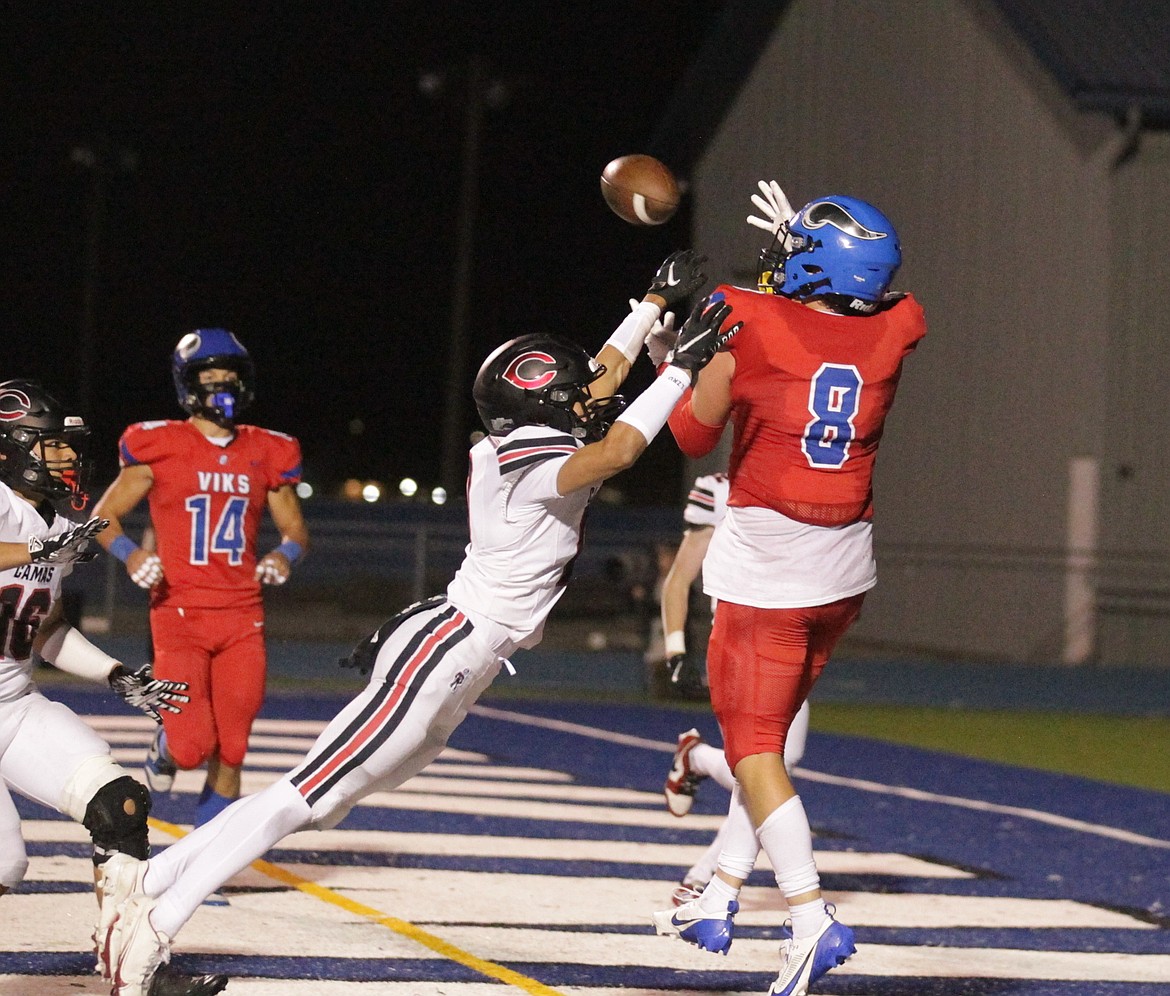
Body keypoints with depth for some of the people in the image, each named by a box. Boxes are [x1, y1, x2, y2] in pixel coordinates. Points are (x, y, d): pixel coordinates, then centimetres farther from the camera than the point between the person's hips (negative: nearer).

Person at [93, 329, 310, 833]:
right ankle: (164, 753, 25)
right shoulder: (161, 449, -1)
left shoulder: (265, 454, 9)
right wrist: (130, 555, -15)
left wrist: (286, 553, -5)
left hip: (242, 618, 3)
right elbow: (103, 516, 5)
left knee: (230, 749, 1)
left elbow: (295, 527, 19)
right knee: (192, 745, -12)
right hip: (180, 615, -3)